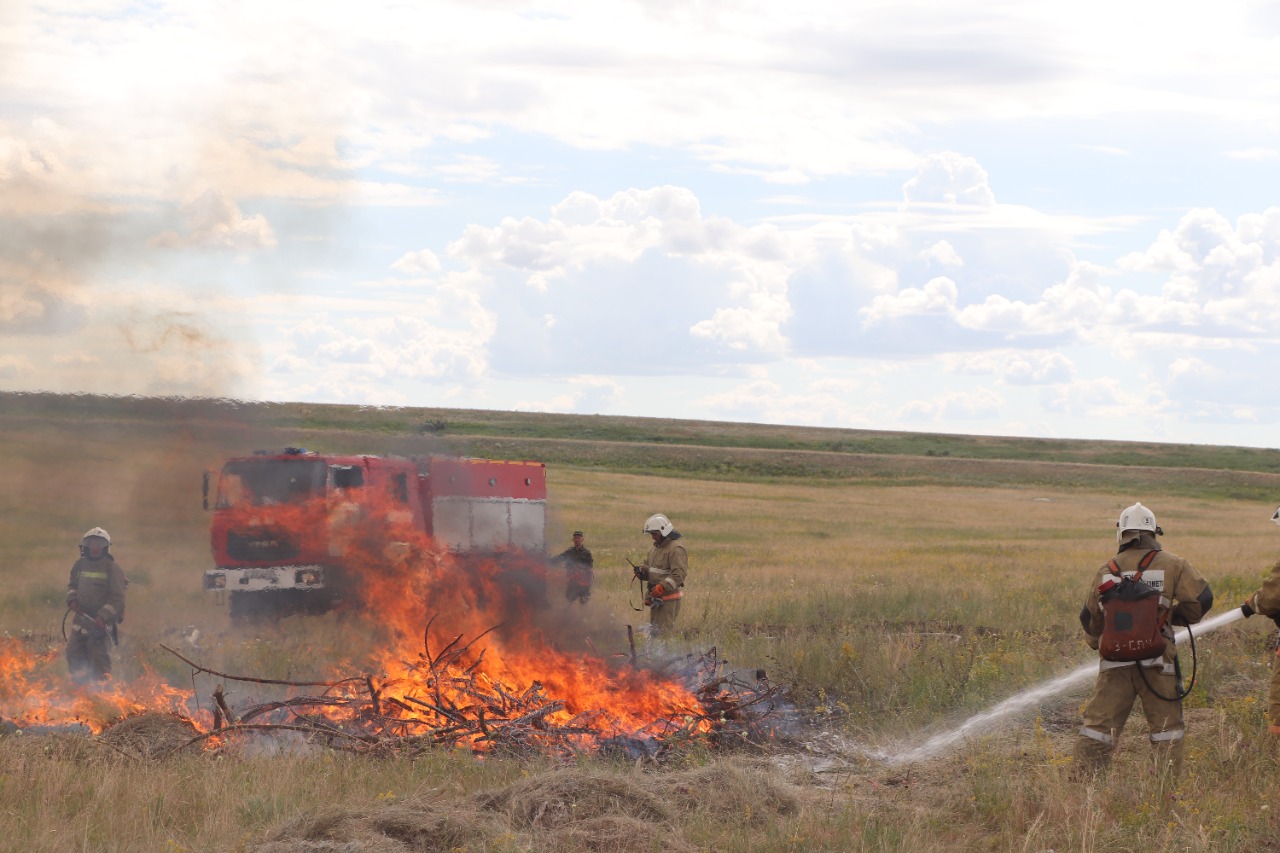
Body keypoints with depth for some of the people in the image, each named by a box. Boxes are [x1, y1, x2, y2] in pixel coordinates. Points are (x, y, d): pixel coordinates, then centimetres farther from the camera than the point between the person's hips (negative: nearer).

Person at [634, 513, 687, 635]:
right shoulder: (655, 548, 18)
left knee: (663, 631, -13)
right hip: (656, 596, 10)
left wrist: (662, 587, -29)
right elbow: (648, 565, 27)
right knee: (654, 631, 12)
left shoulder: (676, 549, -13)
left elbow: (679, 574, -22)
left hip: (668, 598, -10)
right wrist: (642, 571, 2)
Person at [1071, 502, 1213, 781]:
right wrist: (1174, 615, 13)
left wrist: (1095, 641, 38)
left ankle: (1080, 780, 4)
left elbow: (1090, 617, 17)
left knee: (1099, 723, 6)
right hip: (1156, 661, -2)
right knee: (1167, 725, 7)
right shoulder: (1172, 565, -2)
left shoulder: (1107, 570, 7)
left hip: (1115, 662, 2)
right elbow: (1201, 599, -5)